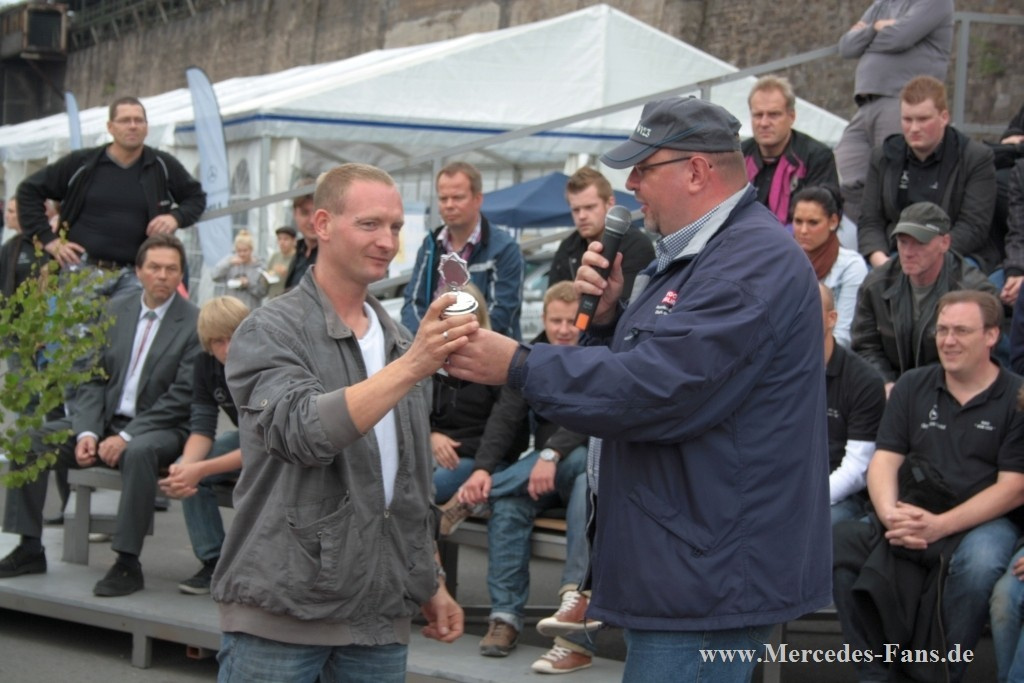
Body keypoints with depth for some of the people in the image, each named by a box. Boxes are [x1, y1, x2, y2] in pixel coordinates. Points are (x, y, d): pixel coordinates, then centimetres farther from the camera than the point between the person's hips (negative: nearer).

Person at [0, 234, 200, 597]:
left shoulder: (195, 323, -8)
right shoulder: (115, 310, 8)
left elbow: (181, 397, -14)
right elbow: (95, 379, 7)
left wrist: (126, 437, -20)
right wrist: (87, 432, -10)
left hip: (159, 429, -5)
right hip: (106, 420, 6)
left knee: (139, 452, -39)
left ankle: (128, 563, -30)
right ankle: (29, 548, -3)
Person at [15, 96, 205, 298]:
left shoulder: (162, 166, 6)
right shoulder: (82, 164, 3)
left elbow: (197, 196, 19)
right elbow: (29, 190, 9)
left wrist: (177, 217, -2)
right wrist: (48, 239, 1)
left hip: (132, 276, 1)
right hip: (82, 270, -1)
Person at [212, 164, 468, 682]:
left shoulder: (402, 343, 13)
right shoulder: (269, 333, -6)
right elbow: (304, 430, -25)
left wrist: (431, 583, 17)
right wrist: (410, 367, -31)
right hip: (280, 612, -5)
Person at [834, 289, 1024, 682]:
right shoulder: (912, 387, 14)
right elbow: (885, 459, 7)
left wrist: (940, 526, -18)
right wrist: (889, 513, -16)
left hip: (983, 519, -3)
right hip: (911, 514, 3)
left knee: (978, 563, -38)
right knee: (839, 542, -25)